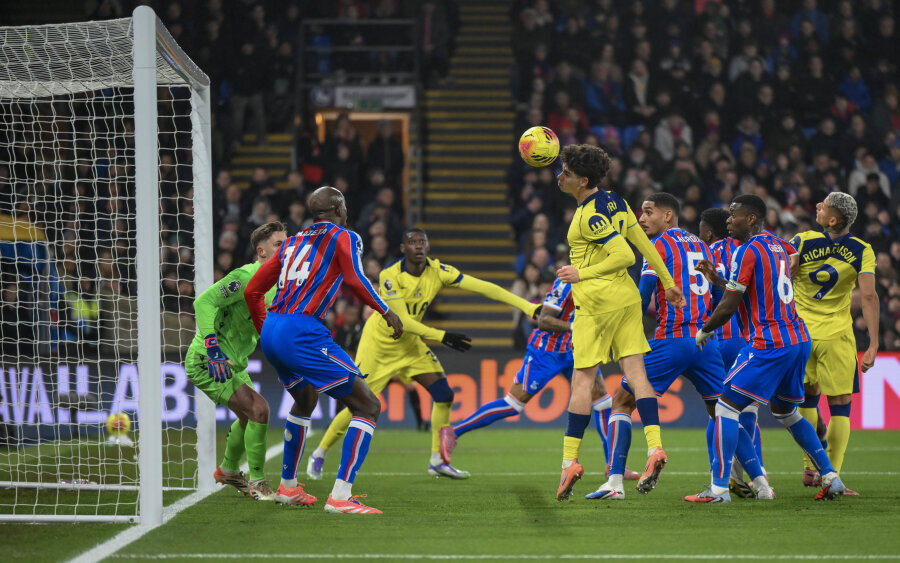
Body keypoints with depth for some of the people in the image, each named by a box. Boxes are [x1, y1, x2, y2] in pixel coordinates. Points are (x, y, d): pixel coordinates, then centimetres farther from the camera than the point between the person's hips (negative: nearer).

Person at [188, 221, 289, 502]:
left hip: (232, 362, 10)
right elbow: (204, 302, -27)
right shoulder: (246, 276, -21)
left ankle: (228, 470, 48)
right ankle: (258, 484, -9)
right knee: (258, 410, -19)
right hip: (205, 361, -10)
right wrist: (212, 347, -34)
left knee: (250, 415, 24)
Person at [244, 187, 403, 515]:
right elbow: (355, 279, -15)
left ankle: (287, 485, 45)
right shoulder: (343, 238, 3)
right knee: (368, 407, -4)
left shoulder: (292, 243, 21)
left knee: (304, 400, 35)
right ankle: (340, 497, -16)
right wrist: (386, 312, -4)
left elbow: (252, 290, 22)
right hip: (303, 334, -8)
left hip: (271, 332, 8)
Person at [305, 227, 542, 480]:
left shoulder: (436, 271, -13)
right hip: (379, 343, -5)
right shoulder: (389, 276, -25)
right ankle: (319, 454, 12)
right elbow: (401, 320, -28)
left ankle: (438, 461, 5)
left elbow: (483, 287, -18)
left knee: (444, 395, -7)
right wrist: (442, 336, -36)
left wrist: (530, 307, -23)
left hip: (410, 343, 5)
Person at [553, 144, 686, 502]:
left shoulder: (591, 216, -17)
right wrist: (668, 283, 19)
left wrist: (582, 274, -15)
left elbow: (624, 256, -21)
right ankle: (654, 448, -9)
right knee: (635, 372, 2)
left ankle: (569, 461, -2)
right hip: (627, 297, 8)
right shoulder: (614, 201, 9)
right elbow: (643, 244, 13)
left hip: (597, 299, -8)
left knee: (583, 378, -4)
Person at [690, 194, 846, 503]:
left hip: (770, 344, -9)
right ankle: (830, 476, 22)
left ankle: (719, 487, -10)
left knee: (727, 406, -5)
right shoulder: (777, 245, 14)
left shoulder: (747, 251, -11)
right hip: (800, 339, 9)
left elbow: (728, 306, -13)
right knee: (786, 411, 24)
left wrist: (704, 331, 4)